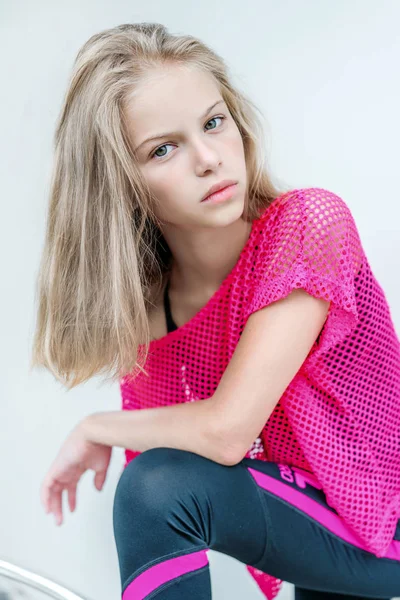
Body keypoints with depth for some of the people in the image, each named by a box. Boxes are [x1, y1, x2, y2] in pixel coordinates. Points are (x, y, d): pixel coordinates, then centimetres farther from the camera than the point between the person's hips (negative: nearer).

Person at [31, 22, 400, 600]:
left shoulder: (310, 224, -22)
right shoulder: (138, 317, -6)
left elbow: (224, 431, -27)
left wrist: (96, 428, -11)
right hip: (309, 523, 6)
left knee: (164, 485, -22)